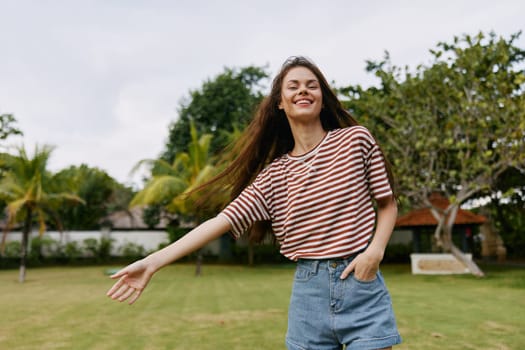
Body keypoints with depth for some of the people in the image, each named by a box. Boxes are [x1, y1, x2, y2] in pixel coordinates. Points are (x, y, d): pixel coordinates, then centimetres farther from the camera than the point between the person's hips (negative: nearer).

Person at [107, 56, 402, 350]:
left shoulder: (356, 139, 0)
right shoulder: (273, 175, 3)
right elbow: (223, 220, -4)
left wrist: (375, 251, -12)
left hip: (363, 286, -1)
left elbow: (388, 204, 7)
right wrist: (154, 262, -11)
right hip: (309, 292, 2)